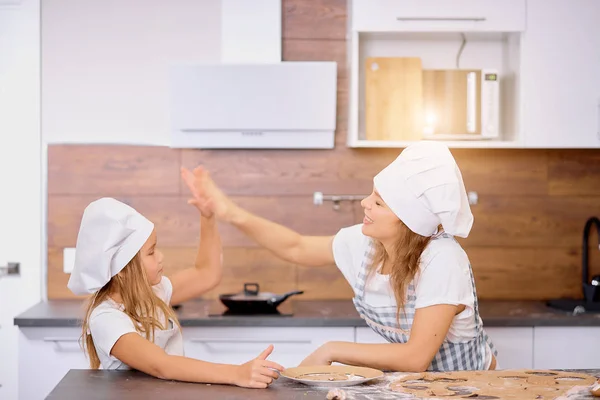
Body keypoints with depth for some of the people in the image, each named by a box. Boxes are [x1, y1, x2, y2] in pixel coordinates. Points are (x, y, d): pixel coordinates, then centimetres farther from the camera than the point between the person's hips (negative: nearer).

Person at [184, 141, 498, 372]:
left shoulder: (442, 259, -28)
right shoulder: (364, 242, -9)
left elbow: (415, 358, -28)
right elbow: (298, 248, 6)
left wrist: (331, 351, -21)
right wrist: (234, 215, -6)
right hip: (411, 376, 6)